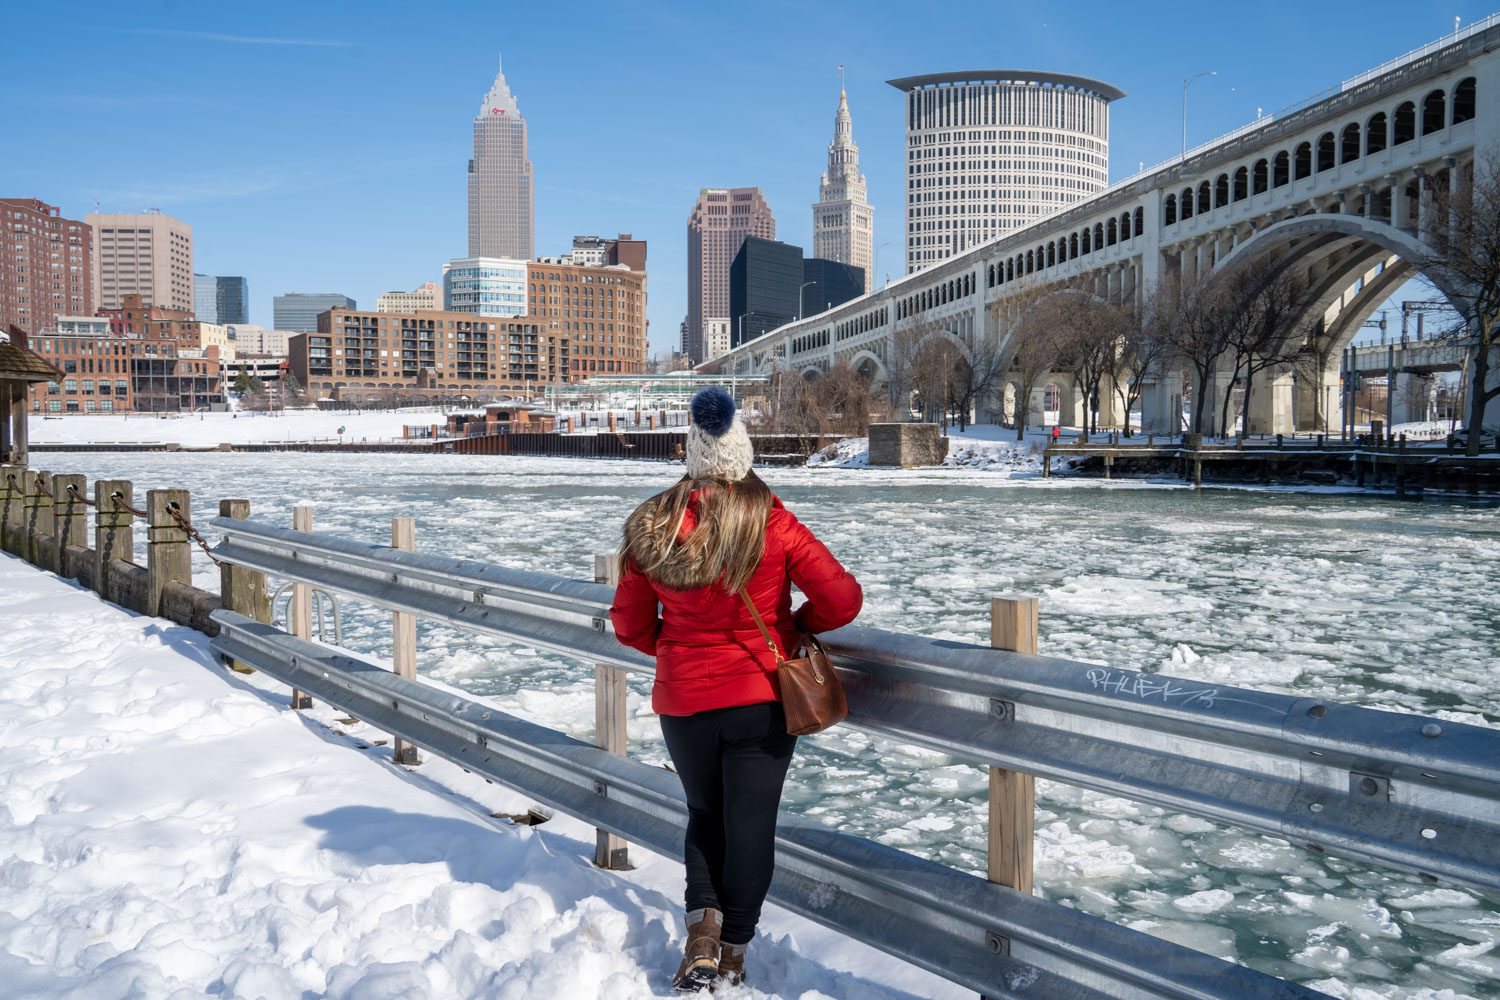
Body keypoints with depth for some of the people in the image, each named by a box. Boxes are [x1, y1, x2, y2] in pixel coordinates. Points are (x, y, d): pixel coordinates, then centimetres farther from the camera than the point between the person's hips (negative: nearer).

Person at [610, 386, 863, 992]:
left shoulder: (652, 528, -4)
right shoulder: (773, 524, -13)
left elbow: (631, 627, 4)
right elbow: (843, 599, -13)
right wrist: (797, 625, 5)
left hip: (682, 702, 3)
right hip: (761, 698, -2)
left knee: (704, 816, 21)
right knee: (750, 823, 9)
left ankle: (702, 932, 8)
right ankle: (733, 952, 19)